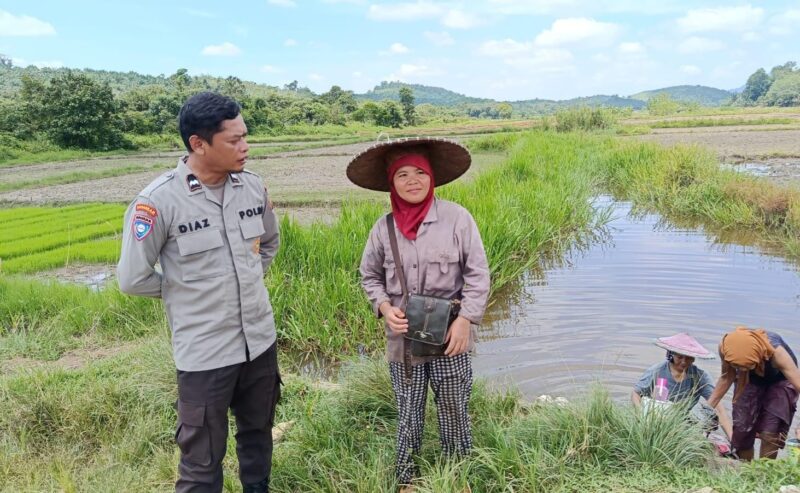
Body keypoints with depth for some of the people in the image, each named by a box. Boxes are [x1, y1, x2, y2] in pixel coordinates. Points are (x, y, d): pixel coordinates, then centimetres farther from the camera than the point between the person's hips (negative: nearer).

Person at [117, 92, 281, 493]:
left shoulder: (253, 187, -2)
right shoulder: (159, 200, -17)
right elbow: (133, 279, -8)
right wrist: (188, 292, 0)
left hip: (260, 340, 5)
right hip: (204, 351, -5)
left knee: (258, 432, 24)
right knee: (202, 460, 10)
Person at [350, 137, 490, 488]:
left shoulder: (456, 217, -9)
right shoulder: (383, 228, -2)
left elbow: (478, 273, -5)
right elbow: (370, 276, 9)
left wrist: (466, 319, -13)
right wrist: (384, 307, -8)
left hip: (448, 336, -1)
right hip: (403, 339, 2)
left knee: (454, 413, 13)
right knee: (407, 417, 13)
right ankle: (405, 481, 33)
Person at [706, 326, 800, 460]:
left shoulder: (775, 351, -41)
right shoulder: (725, 347, -31)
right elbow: (727, 377, -10)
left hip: (779, 382, -2)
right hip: (750, 381, 3)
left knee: (769, 435, -13)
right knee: (741, 432, 1)